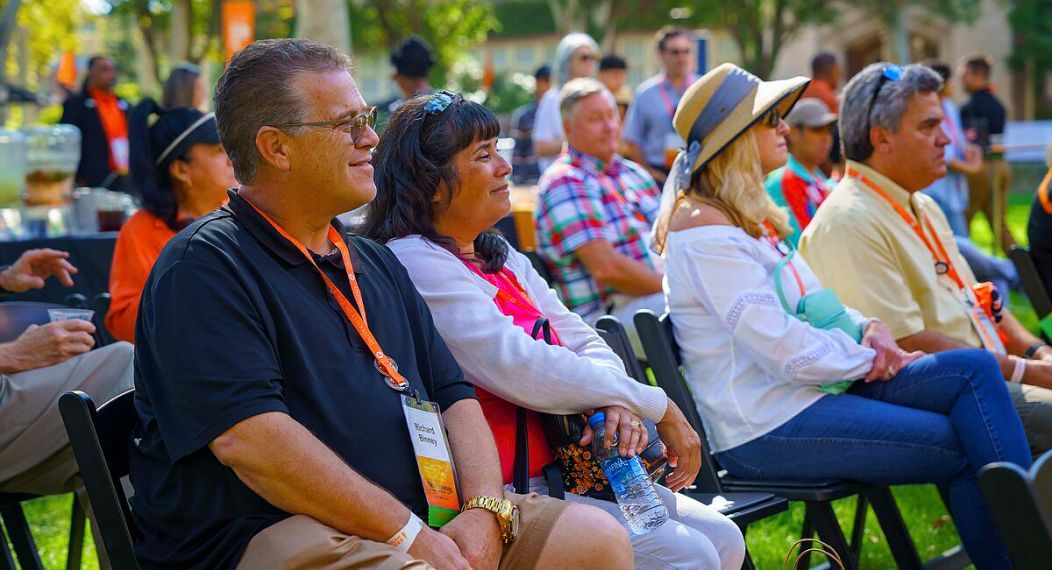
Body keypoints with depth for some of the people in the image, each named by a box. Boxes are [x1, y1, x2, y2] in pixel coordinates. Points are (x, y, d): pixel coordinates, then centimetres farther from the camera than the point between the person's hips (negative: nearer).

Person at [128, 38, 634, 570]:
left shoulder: (374, 262, 22)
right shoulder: (204, 264, -5)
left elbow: (454, 396, 18)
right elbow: (246, 438, -17)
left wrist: (486, 511, -3)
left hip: (422, 518, 8)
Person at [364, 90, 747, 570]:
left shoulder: (504, 259, 16)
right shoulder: (414, 262, -15)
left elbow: (585, 344, 10)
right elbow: (519, 369, -22)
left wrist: (616, 403, -15)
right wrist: (657, 407, -13)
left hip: (561, 472, 9)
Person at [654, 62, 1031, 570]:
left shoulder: (749, 214, 17)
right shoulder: (703, 228, -16)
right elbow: (782, 349, -21)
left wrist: (868, 327, 1)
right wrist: (870, 357, -9)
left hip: (808, 388, 9)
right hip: (765, 428, -9)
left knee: (976, 368, -6)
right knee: (965, 448, -13)